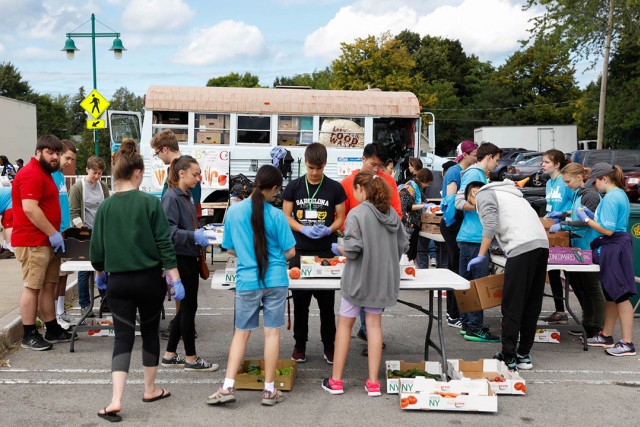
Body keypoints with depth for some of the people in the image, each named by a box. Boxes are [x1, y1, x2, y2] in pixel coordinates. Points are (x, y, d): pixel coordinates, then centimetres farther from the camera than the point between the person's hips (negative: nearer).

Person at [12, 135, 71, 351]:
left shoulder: (44, 173, 19)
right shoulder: (31, 174, -15)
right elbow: (30, 209, -24)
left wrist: (55, 232, 19)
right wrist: (53, 233, -21)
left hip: (46, 241, 10)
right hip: (32, 242, -10)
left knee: (49, 285, 13)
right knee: (32, 287, -5)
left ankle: (53, 330, 21)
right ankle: (29, 335, 2)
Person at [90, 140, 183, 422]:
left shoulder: (105, 207, -2)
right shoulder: (150, 203, -10)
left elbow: (97, 248, 4)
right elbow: (165, 244, -11)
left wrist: (99, 273, 23)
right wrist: (175, 279, -6)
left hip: (118, 281, 2)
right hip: (149, 279, -1)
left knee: (123, 337, 5)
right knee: (150, 332, 15)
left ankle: (115, 400, -6)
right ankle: (150, 389, 28)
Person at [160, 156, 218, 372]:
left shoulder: (187, 196, 14)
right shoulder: (171, 197, -14)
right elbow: (169, 231, -23)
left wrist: (203, 234, 8)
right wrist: (194, 236, -31)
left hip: (190, 258, 9)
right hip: (180, 259, -9)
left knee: (186, 307, 14)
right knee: (189, 307, -1)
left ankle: (170, 355, 24)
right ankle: (191, 358, 12)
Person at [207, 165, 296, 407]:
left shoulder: (233, 211, -2)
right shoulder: (276, 215, -10)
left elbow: (230, 249, 7)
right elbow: (290, 252, -6)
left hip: (247, 282, 2)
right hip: (275, 281, -2)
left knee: (241, 333, 14)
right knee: (272, 332, 7)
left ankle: (228, 387, 10)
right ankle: (269, 390, 14)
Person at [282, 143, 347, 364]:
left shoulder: (335, 188, 2)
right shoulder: (294, 186, 2)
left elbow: (341, 217, 6)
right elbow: (285, 216, 4)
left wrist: (328, 230, -14)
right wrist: (303, 229, -14)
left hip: (326, 251, 0)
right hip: (300, 251, 1)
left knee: (327, 302, 5)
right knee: (300, 300, 8)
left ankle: (329, 345, 19)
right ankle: (300, 344, 22)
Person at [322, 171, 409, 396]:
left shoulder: (356, 213, -15)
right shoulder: (391, 214, 3)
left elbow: (352, 249, -20)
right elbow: (403, 245, 7)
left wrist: (338, 248, -1)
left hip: (359, 278, -5)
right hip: (382, 278, 5)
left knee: (344, 324, 9)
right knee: (374, 324, 12)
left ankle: (335, 380, 16)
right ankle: (373, 382, 13)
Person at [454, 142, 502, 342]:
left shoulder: (480, 174, 18)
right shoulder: (474, 174, -11)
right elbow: (460, 202, -20)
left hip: (474, 237, 10)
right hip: (474, 238, -10)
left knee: (468, 283, 13)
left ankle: (467, 323, 21)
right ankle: (474, 328, -1)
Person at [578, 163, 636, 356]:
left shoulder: (611, 198, -18)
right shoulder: (620, 194, 14)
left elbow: (608, 230, -22)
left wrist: (586, 219, -11)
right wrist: (591, 214, 11)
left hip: (613, 249, -11)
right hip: (614, 248, 11)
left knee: (620, 295, -7)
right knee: (611, 294, 18)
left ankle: (627, 343, -2)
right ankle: (606, 336, 29)